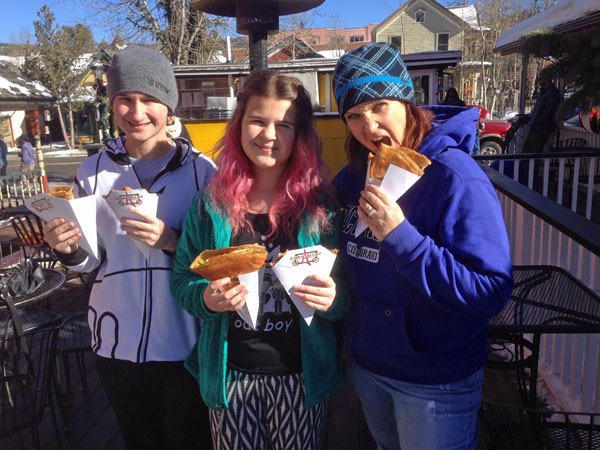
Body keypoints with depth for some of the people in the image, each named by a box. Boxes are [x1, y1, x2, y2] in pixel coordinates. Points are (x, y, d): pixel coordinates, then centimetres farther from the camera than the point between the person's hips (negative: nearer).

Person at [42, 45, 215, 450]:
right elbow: (93, 260, 6)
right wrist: (71, 249, -15)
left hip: (184, 346, -2)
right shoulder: (94, 171, -1)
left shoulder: (200, 170, -8)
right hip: (117, 345, 3)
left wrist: (171, 241, -22)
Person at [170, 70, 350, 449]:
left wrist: (334, 299, -23)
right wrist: (206, 298, -18)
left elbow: (347, 294, -2)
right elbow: (182, 280, 2)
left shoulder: (321, 205, -7)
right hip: (229, 375, 1)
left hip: (300, 376, 0)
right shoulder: (211, 204, -4)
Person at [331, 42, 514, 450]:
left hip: (436, 381, -6)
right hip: (365, 363, 6)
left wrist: (401, 237, -35)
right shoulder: (353, 177, -2)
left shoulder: (455, 178, -23)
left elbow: (491, 293, -30)